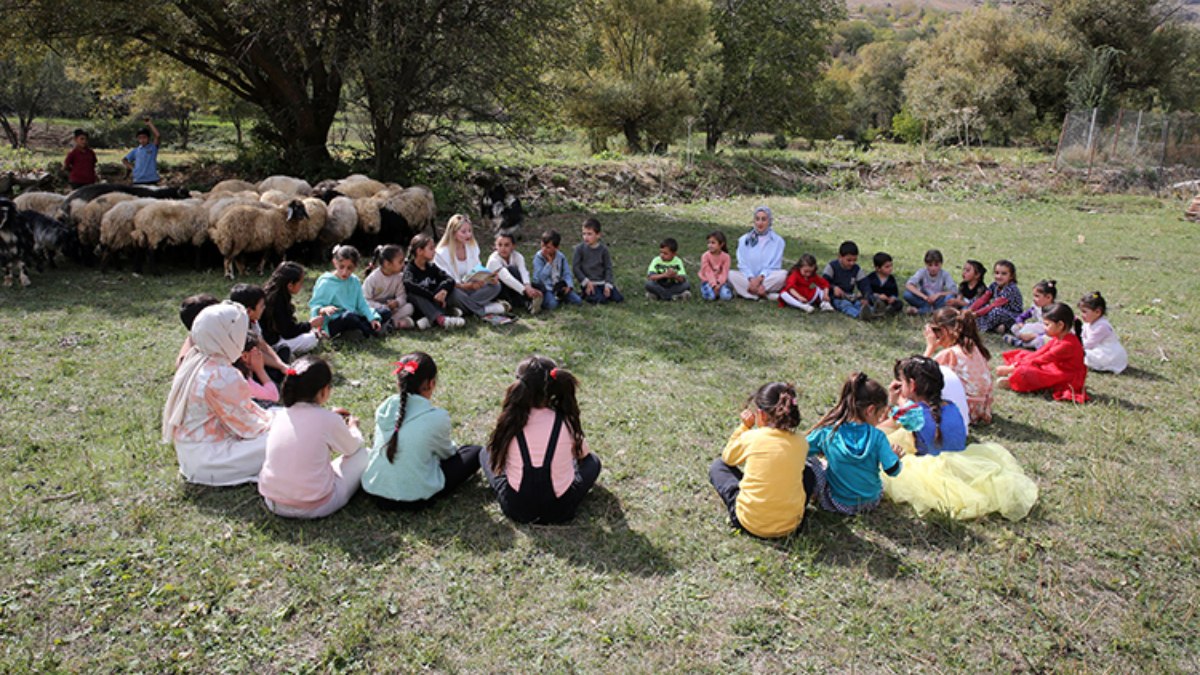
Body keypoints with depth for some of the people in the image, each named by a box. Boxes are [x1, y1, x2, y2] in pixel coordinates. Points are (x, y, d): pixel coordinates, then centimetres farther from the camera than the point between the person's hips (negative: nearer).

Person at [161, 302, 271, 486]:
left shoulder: (194, 359, 3)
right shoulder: (222, 376, -25)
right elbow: (247, 426, -16)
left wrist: (265, 416, 9)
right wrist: (269, 423, 2)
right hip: (206, 459, -9)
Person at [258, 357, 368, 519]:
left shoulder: (280, 416, -2)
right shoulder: (329, 420, -15)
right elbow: (352, 447, 6)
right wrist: (352, 427, 25)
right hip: (315, 508, -6)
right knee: (362, 454, 9)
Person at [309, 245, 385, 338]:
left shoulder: (355, 281, 6)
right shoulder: (326, 283, -9)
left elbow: (362, 304, 5)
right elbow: (314, 306, -11)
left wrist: (373, 318, -12)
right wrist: (324, 310, -35)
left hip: (353, 320, 6)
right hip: (333, 323, -6)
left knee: (385, 313, -2)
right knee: (349, 316, -39)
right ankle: (373, 331, -14)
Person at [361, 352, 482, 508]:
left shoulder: (384, 408, -2)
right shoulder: (437, 417, -16)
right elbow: (446, 452, 4)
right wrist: (454, 448, 30)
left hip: (375, 491, 6)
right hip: (414, 499, -6)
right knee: (475, 452, 7)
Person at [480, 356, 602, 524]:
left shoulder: (510, 422, -17)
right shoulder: (566, 421, -17)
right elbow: (583, 454, 5)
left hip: (516, 509, 0)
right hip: (559, 510, 0)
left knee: (487, 453, 24)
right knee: (592, 461, 25)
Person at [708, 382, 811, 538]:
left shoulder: (751, 438, -12)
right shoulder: (801, 443, -5)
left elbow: (728, 458, 8)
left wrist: (744, 427, 8)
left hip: (750, 523, -3)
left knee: (718, 465, 19)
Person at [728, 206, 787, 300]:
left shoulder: (778, 241, 2)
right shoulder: (744, 240, 5)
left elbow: (774, 265, -4)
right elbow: (742, 264, -1)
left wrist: (760, 278, -21)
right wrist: (751, 279, -19)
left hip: (768, 278, -1)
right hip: (748, 279, 1)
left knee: (783, 274, -30)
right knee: (731, 274, -27)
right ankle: (766, 295, -29)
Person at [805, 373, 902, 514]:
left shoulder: (827, 431, -17)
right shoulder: (877, 436, -18)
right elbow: (893, 470, -13)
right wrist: (895, 456, 9)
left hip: (837, 503, -2)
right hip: (870, 502, 2)